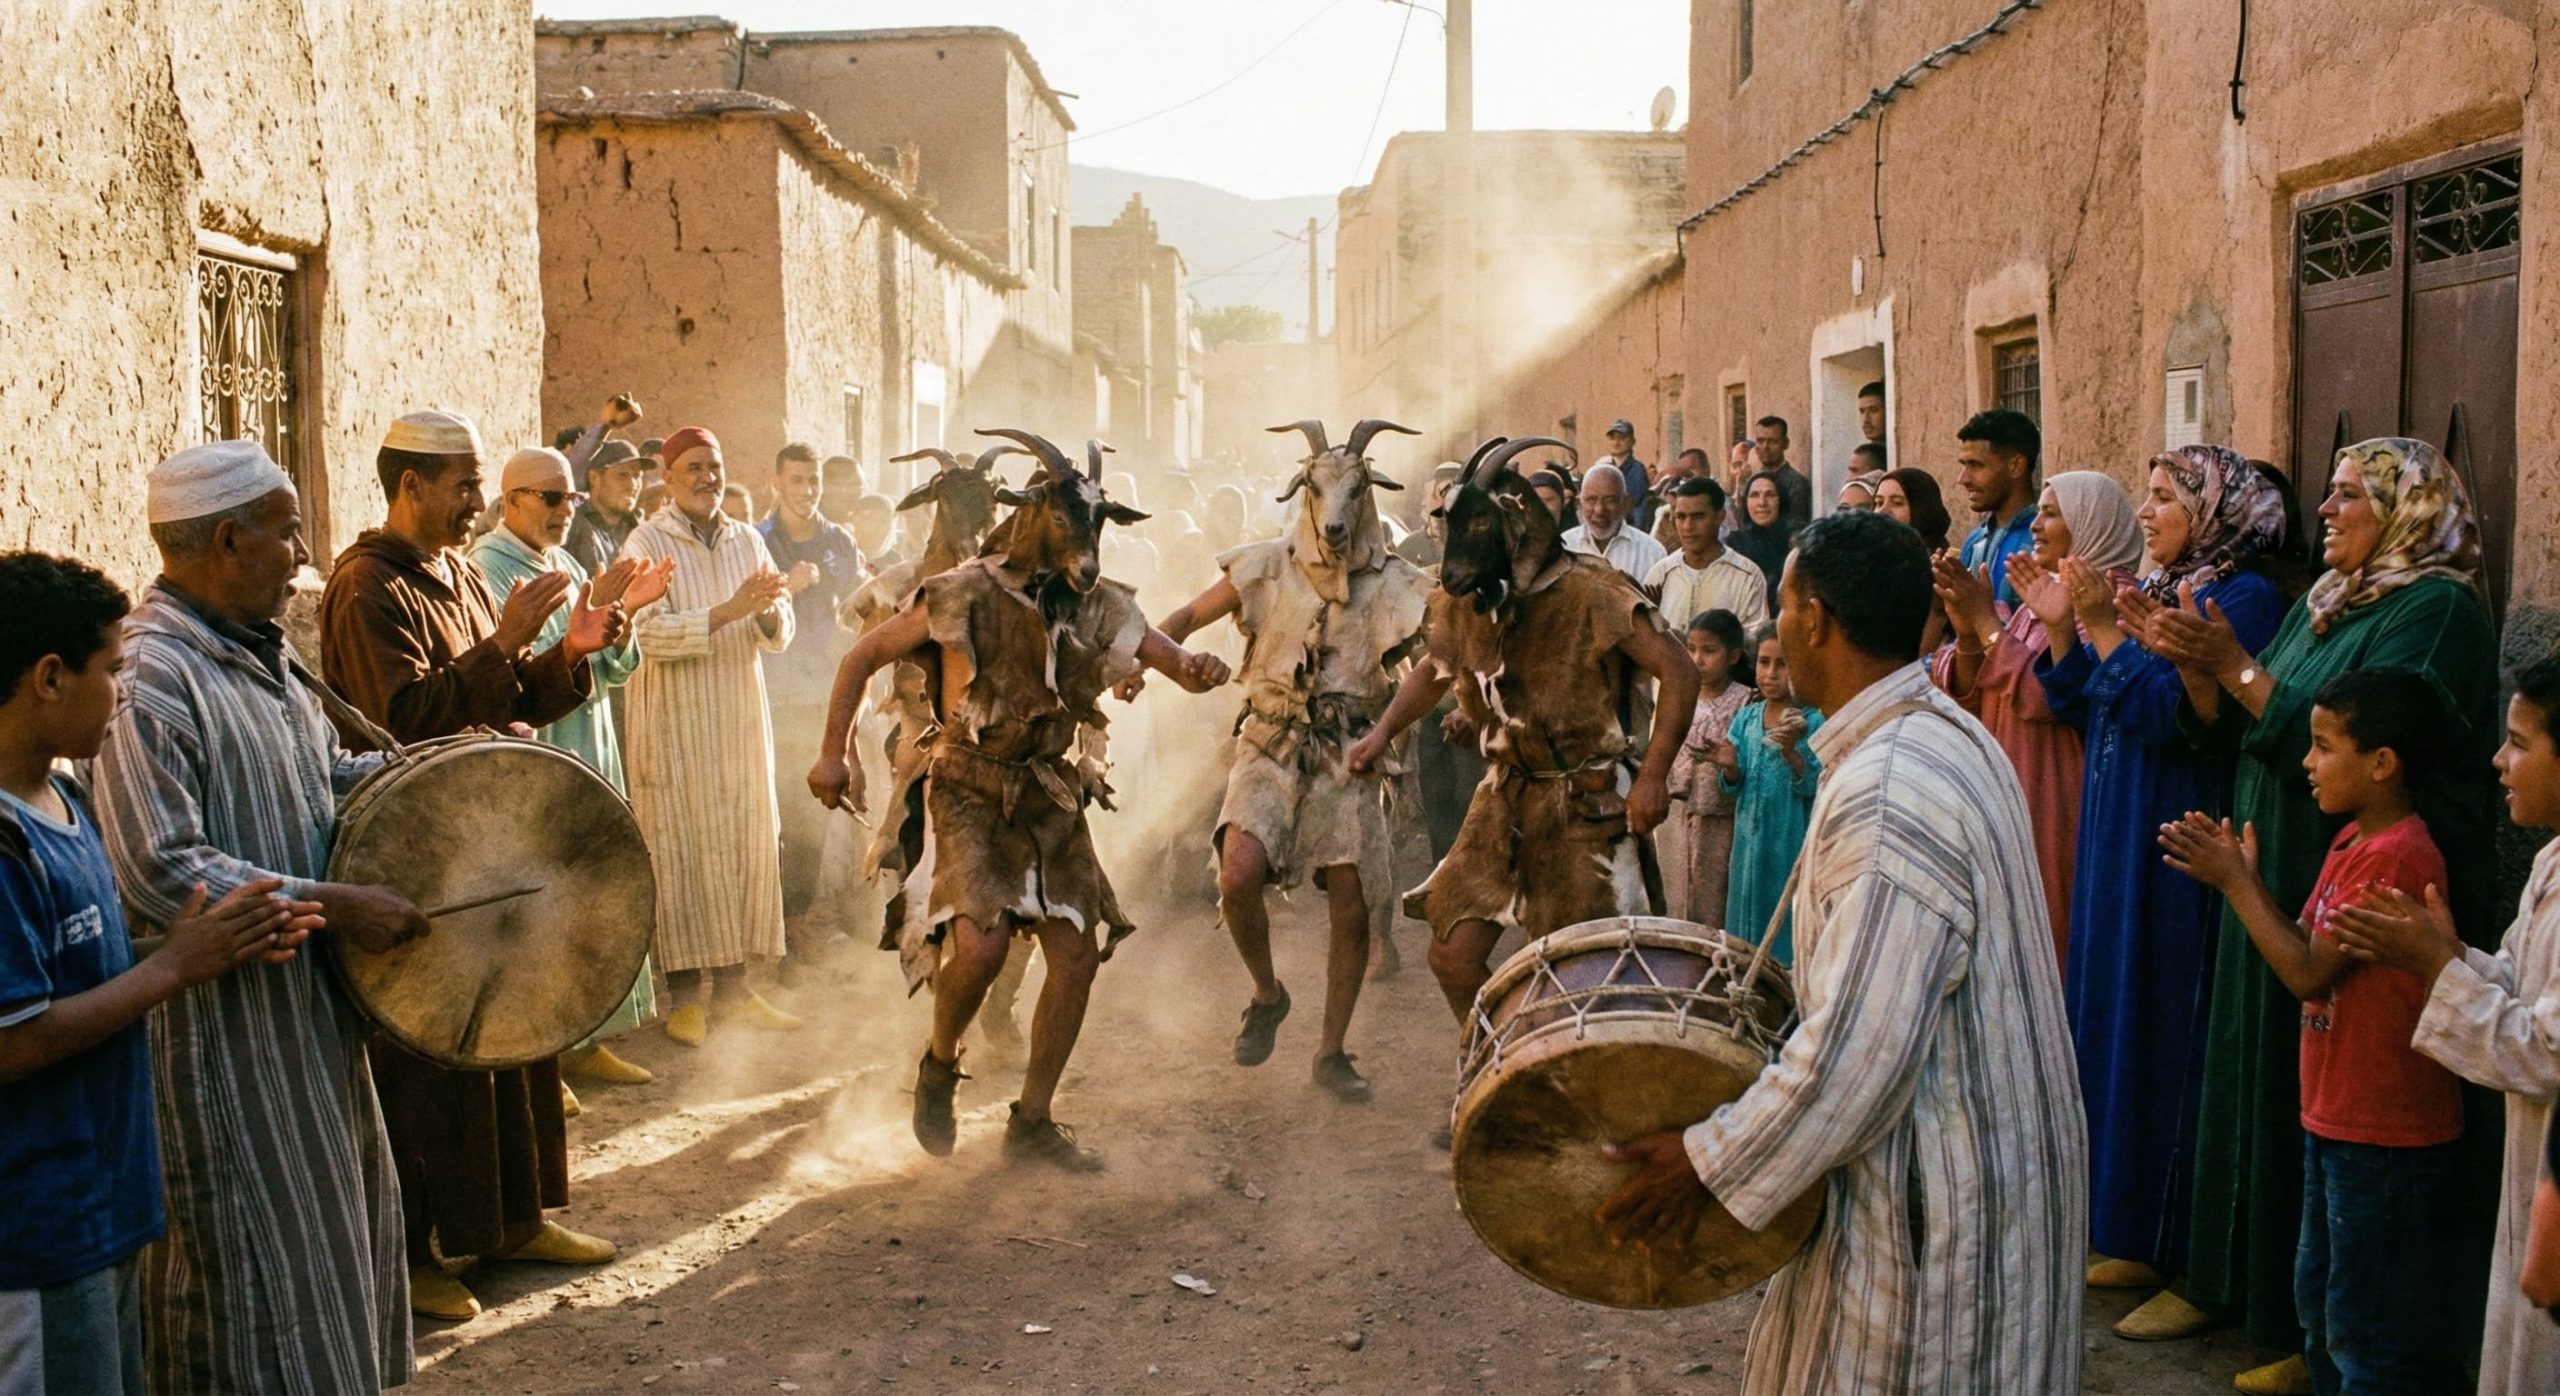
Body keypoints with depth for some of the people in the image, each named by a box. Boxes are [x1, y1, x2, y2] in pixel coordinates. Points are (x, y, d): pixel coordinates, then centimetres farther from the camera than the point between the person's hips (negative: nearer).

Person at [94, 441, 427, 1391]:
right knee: (262, 1270, 3)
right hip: (223, 1030, -9)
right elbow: (159, 874, -27)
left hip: (310, 1004, 9)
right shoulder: (149, 679, -21)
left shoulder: (264, 651, 9)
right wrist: (336, 905, -25)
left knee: (343, 1225, 19)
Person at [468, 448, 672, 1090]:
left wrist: (622, 615, -5)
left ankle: (585, 1040, 21)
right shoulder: (487, 566, -9)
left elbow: (615, 671, 12)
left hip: (589, 756, 8)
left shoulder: (567, 565, 15)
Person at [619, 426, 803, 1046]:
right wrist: (729, 611, -26)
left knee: (745, 843, 5)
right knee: (681, 849, -4)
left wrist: (770, 613, -17)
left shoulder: (747, 541, 11)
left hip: (740, 719, 5)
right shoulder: (647, 544, -4)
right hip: (674, 723, -5)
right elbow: (649, 633, -18)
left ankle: (731, 984, 13)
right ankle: (685, 993, 3)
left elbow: (779, 636, 7)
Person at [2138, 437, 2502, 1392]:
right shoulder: (2323, 604, 14)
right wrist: (2191, 662, -5)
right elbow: (2232, 736, 11)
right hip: (2283, 884, 8)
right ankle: (2262, 1288, 25)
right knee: (2269, 1085, 13)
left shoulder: (2437, 611, -12)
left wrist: (2234, 665, -21)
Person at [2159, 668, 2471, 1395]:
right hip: (2336, 1120, 10)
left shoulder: (2394, 856, -23)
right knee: (2323, 1305, 22)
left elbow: (2309, 972, -22)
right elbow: (2310, 948, 7)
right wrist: (2244, 877, -2)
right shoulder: (2355, 840, 9)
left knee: (2371, 1333, 3)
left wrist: (2235, 883, -15)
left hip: (2386, 1137, -10)